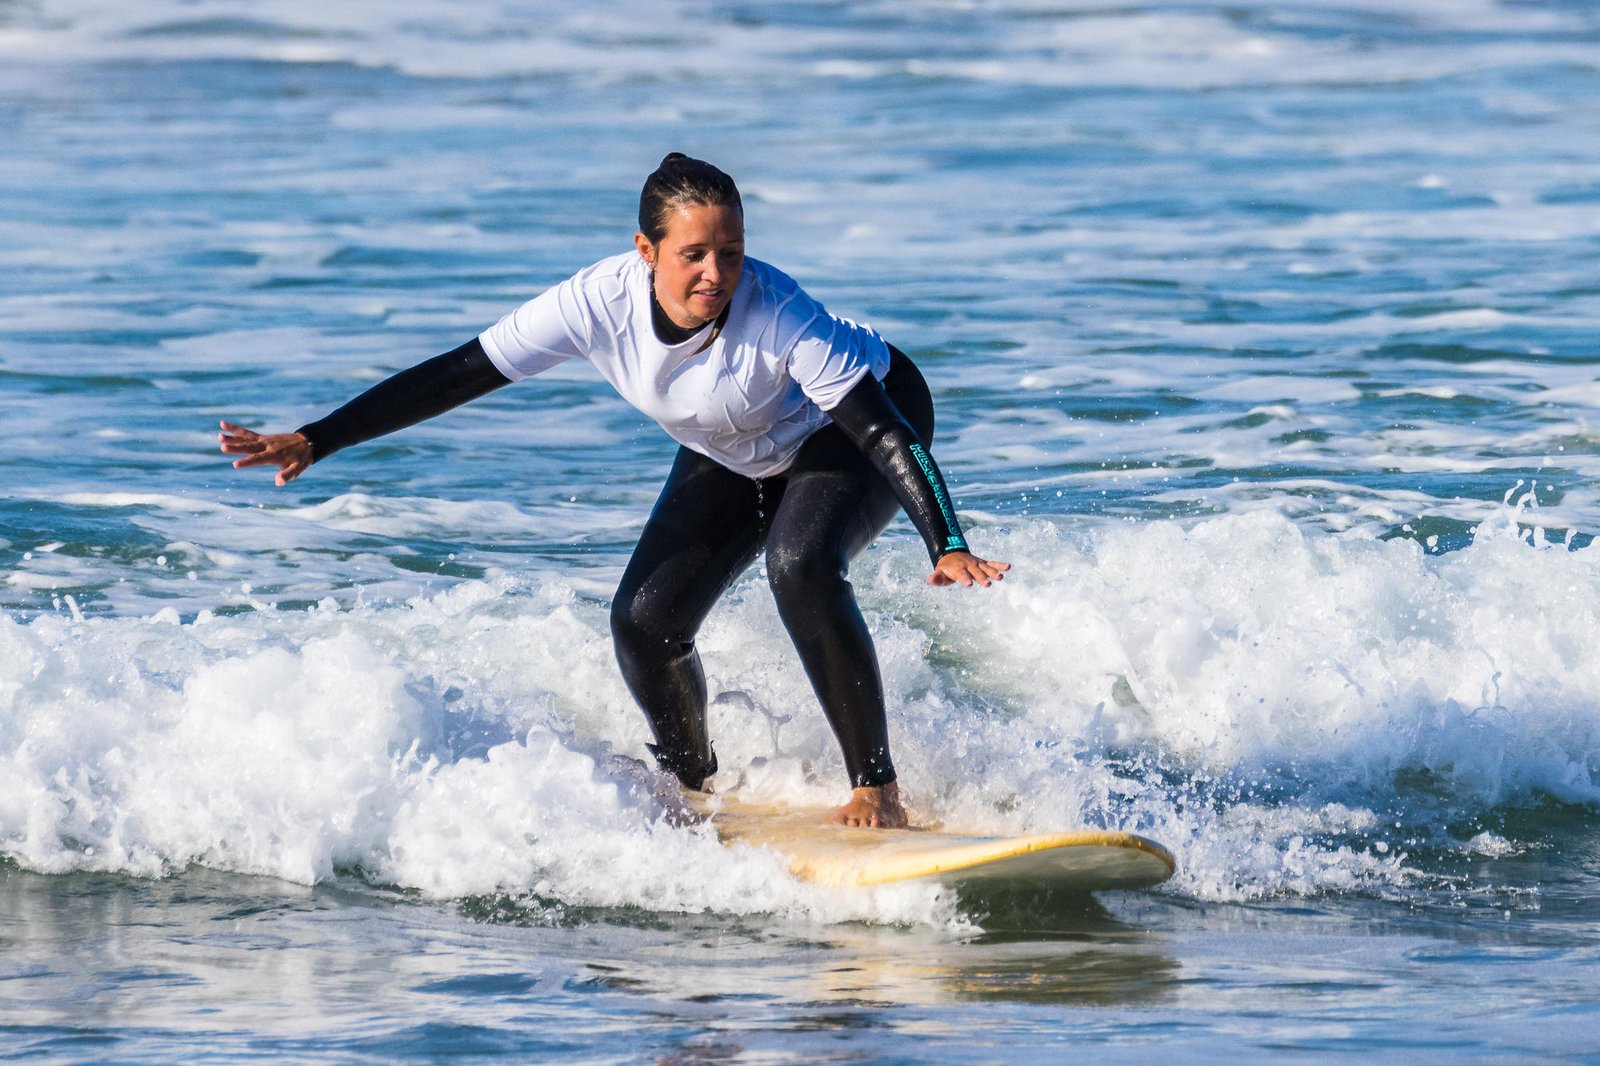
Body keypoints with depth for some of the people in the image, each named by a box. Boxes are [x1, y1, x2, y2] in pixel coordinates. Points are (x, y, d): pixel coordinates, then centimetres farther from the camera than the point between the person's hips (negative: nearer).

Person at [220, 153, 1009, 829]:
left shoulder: (777, 315, -39)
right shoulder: (603, 302, -29)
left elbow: (885, 431, -39)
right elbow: (456, 375, -25)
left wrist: (946, 546, -52)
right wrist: (316, 442, -29)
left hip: (844, 433, -5)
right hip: (732, 458, 5)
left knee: (799, 569, -33)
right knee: (643, 623, -9)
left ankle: (877, 789, -21)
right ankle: (695, 789, 20)